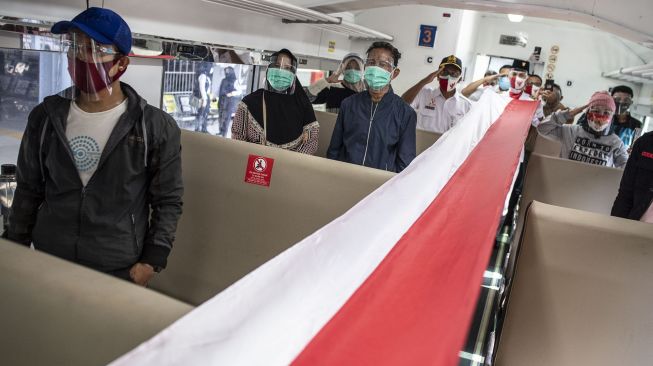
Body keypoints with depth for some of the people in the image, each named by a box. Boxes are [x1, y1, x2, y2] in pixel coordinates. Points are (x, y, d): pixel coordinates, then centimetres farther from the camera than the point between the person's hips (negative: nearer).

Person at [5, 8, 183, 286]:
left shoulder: (156, 127, -12)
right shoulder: (45, 117, 0)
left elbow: (167, 201, -7)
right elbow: (28, 191, 9)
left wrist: (151, 261, -10)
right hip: (48, 265, 4)